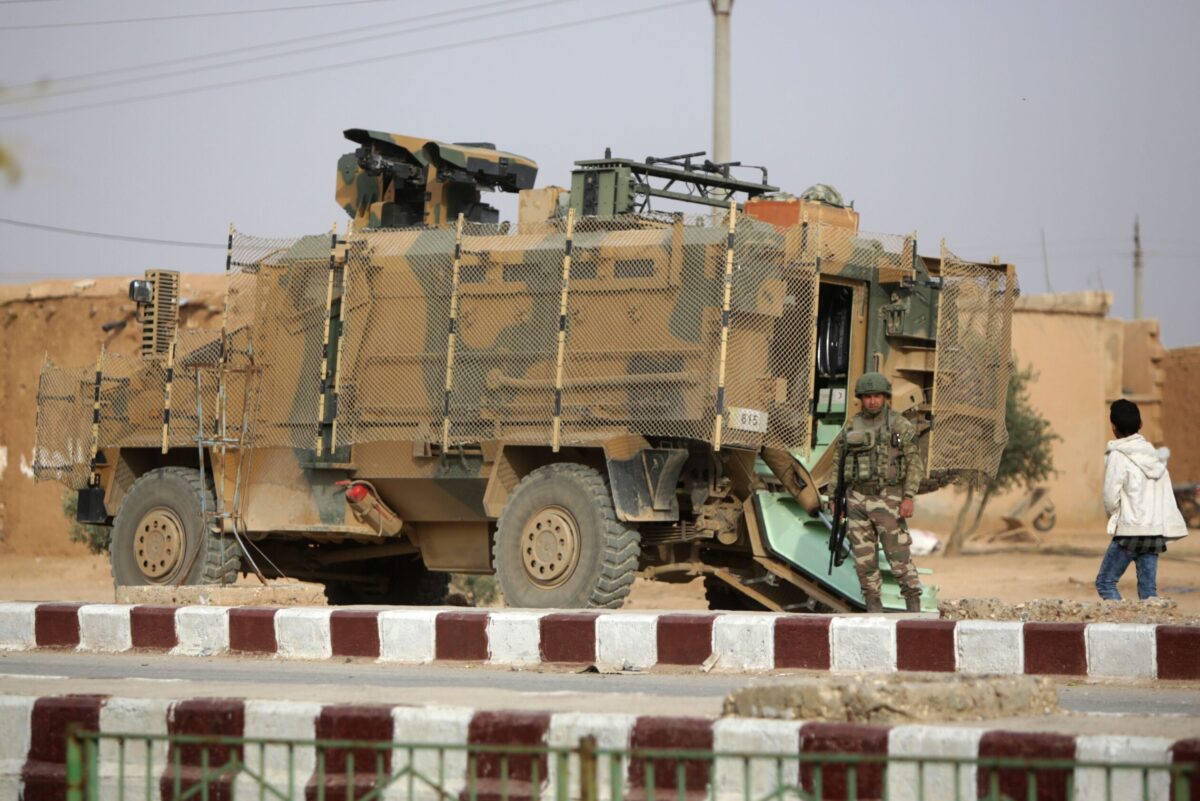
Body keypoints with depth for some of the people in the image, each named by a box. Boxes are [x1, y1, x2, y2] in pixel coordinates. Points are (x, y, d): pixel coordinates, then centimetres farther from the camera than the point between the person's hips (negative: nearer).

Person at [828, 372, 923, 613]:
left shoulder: (901, 426, -4)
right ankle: (874, 609, 9)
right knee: (864, 558, 1)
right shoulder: (852, 428, 7)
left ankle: (914, 608, 6)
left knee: (899, 556, -5)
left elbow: (915, 464, -7)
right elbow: (838, 464, 12)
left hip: (888, 500, -3)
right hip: (858, 499, 3)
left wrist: (909, 498, -16)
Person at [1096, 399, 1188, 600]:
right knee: (1148, 588, 7)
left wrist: (1114, 518, 9)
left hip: (1130, 531, -6)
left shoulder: (1118, 456, -8)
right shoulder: (1154, 454, 12)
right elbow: (1167, 495, 11)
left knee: (1105, 583, 1)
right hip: (1156, 531, 6)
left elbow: (1111, 496, -10)